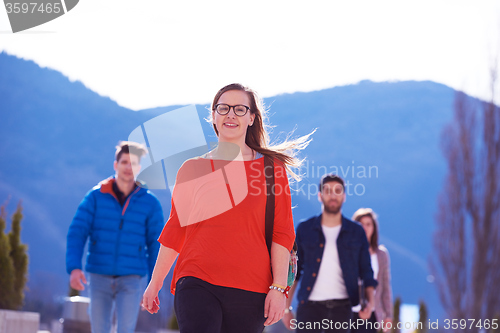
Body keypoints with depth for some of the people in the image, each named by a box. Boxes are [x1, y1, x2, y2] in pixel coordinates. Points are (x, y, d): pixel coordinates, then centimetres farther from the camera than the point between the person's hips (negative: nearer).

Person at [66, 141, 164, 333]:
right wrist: (74, 267, -19)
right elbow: (77, 233, -4)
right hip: (99, 277, 1)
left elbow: (155, 245, 4)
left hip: (132, 279, -1)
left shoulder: (150, 203, 1)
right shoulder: (95, 197, 1)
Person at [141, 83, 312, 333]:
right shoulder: (192, 169, 11)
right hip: (197, 283, 0)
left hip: (250, 289, 0)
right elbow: (175, 229, 16)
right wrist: (155, 283, 16)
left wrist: (278, 288, -5)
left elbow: (282, 233, 3)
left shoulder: (271, 167, 8)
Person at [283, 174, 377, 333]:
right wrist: (286, 308, 4)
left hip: (341, 308, 1)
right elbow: (293, 272, 11)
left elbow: (366, 272, 9)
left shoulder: (356, 232, 8)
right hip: (310, 307, -1)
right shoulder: (304, 229, 8)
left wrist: (370, 301, -8)